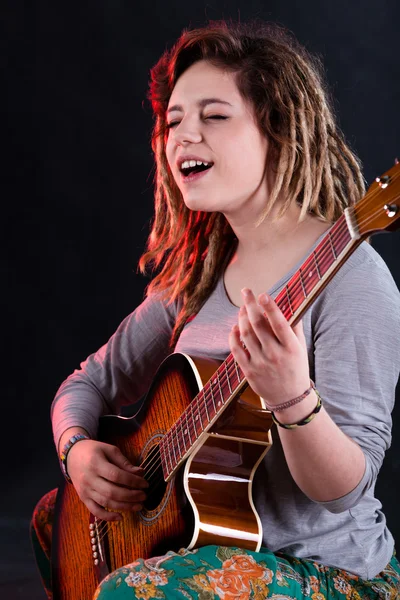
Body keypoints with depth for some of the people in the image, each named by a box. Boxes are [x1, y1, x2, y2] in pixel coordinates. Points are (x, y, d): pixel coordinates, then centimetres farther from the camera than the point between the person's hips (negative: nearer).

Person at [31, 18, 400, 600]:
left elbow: (344, 490, -23)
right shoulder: (201, 272, 6)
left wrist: (294, 399, -42)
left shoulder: (349, 277, -19)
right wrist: (78, 450, -7)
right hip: (209, 538, 8)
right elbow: (92, 382, 14)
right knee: (53, 517, 22)